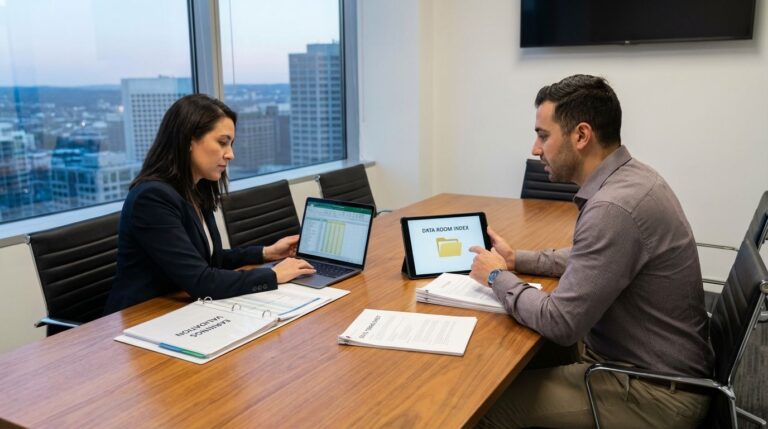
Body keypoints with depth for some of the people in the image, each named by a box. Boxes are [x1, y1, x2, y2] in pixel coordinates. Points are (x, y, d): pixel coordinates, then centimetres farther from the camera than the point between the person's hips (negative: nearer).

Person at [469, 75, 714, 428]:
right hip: (649, 362, 9)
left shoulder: (614, 207, -29)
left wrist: (499, 277, -9)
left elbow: (560, 323, -25)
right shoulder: (628, 178, 2)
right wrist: (518, 260, 9)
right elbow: (590, 259, 18)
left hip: (654, 391, -9)